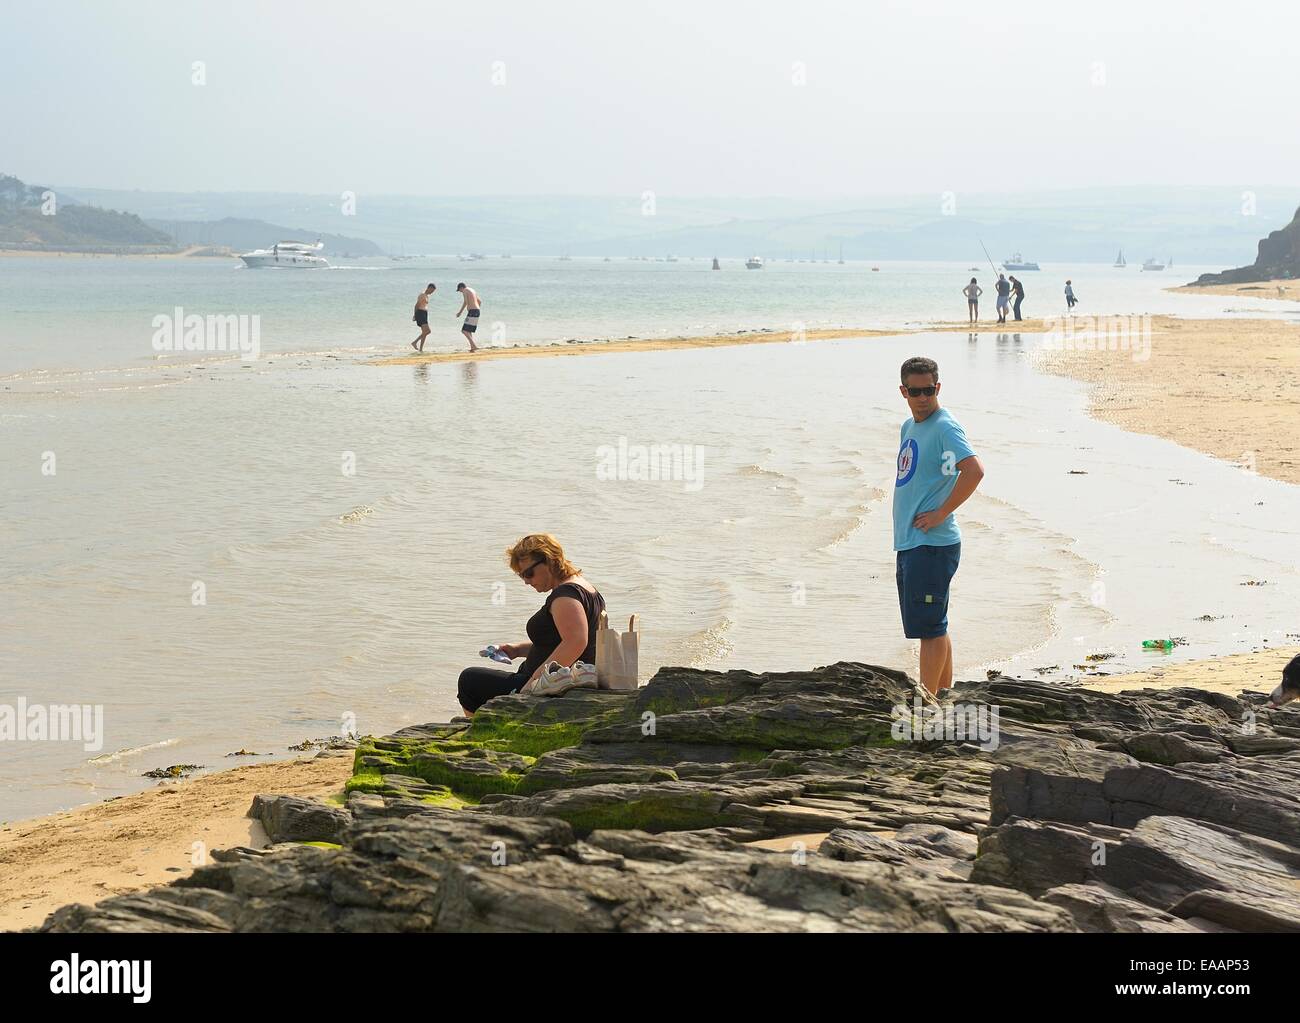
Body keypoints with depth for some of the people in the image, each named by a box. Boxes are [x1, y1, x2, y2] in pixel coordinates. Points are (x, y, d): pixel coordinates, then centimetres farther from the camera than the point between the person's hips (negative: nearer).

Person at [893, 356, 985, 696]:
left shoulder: (945, 427, -13)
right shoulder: (909, 427, 15)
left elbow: (974, 470, -27)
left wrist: (940, 514, -21)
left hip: (932, 544, -10)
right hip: (908, 543, 10)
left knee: (930, 628, -6)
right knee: (933, 627, 15)